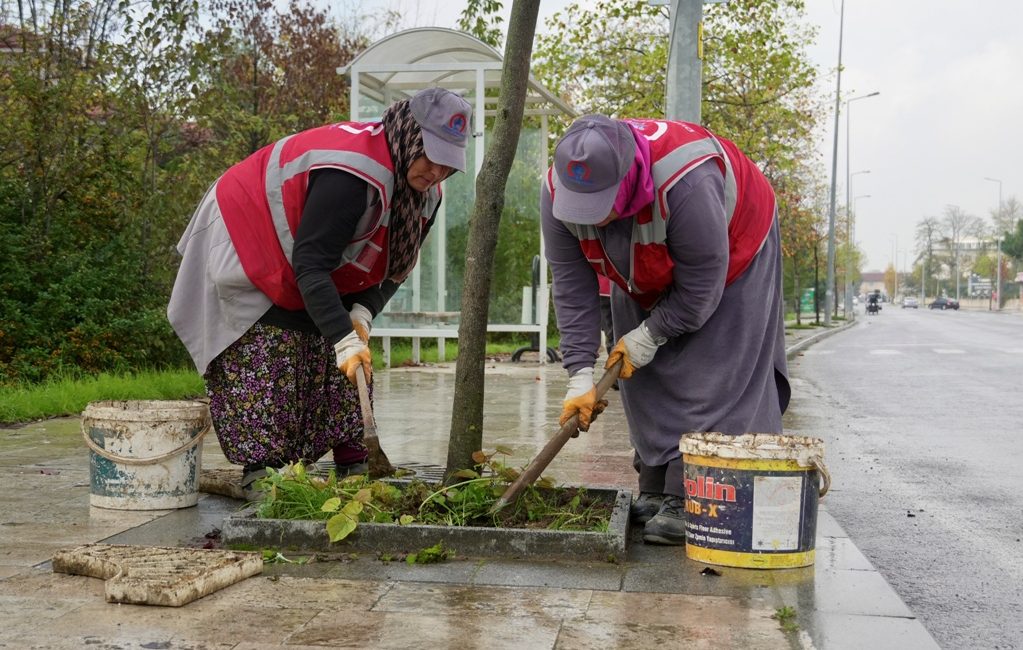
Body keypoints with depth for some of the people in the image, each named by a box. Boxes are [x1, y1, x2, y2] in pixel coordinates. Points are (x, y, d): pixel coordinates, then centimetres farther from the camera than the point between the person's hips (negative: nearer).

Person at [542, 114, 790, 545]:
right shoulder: (557, 191, -27)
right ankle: (656, 492, 11)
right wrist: (581, 374, -22)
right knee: (644, 380, 1)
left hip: (732, 255, -5)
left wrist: (649, 336, -19)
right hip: (647, 278, 5)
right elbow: (571, 289, -20)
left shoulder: (688, 183, -44)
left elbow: (701, 288, -30)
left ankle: (689, 501, -12)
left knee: (705, 381, -15)